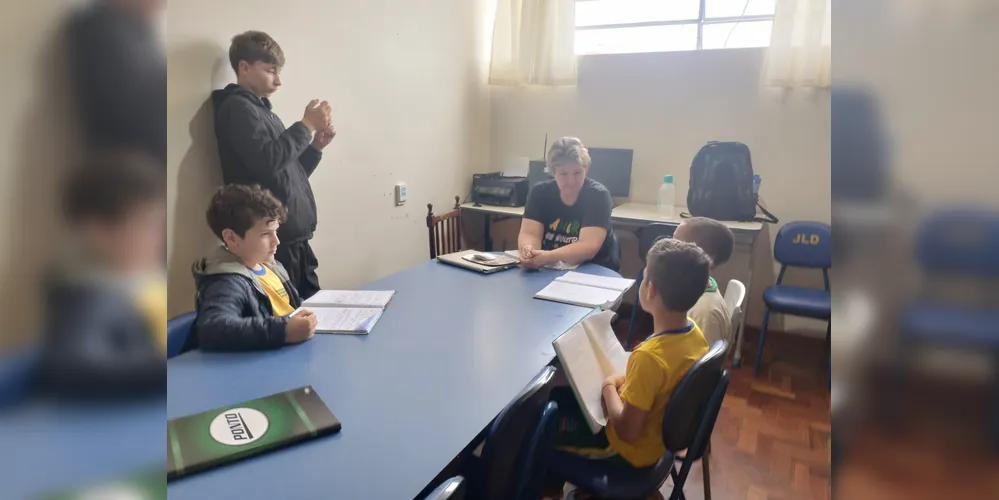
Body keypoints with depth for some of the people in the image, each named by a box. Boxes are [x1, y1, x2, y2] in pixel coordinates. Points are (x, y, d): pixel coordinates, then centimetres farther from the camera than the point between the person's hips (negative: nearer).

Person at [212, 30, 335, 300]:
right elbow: (268, 162, -21)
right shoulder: (236, 107, -6)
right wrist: (306, 125, -10)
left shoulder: (263, 110, 20)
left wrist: (316, 146, 7)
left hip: (294, 238, 9)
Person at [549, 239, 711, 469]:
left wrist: (609, 385, -15)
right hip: (660, 431, 8)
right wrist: (624, 380, -2)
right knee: (562, 395, 21)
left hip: (632, 449, -8)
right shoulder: (694, 333, -12)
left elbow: (627, 431, -28)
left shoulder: (650, 356, -38)